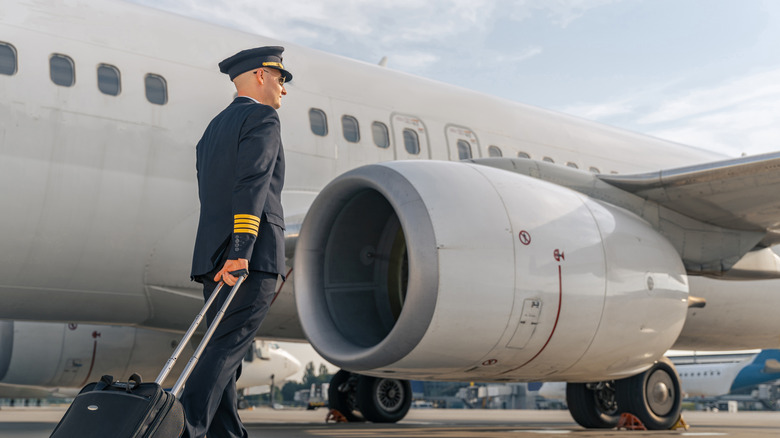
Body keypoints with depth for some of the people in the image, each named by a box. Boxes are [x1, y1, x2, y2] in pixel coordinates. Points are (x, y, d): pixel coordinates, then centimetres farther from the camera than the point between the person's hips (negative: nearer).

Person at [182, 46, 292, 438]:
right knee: (226, 350, -10)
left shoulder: (214, 127, 24)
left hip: (213, 256, 9)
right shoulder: (263, 118, -3)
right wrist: (240, 251, -24)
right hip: (251, 258, -8)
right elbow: (251, 186, -17)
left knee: (224, 352, 8)